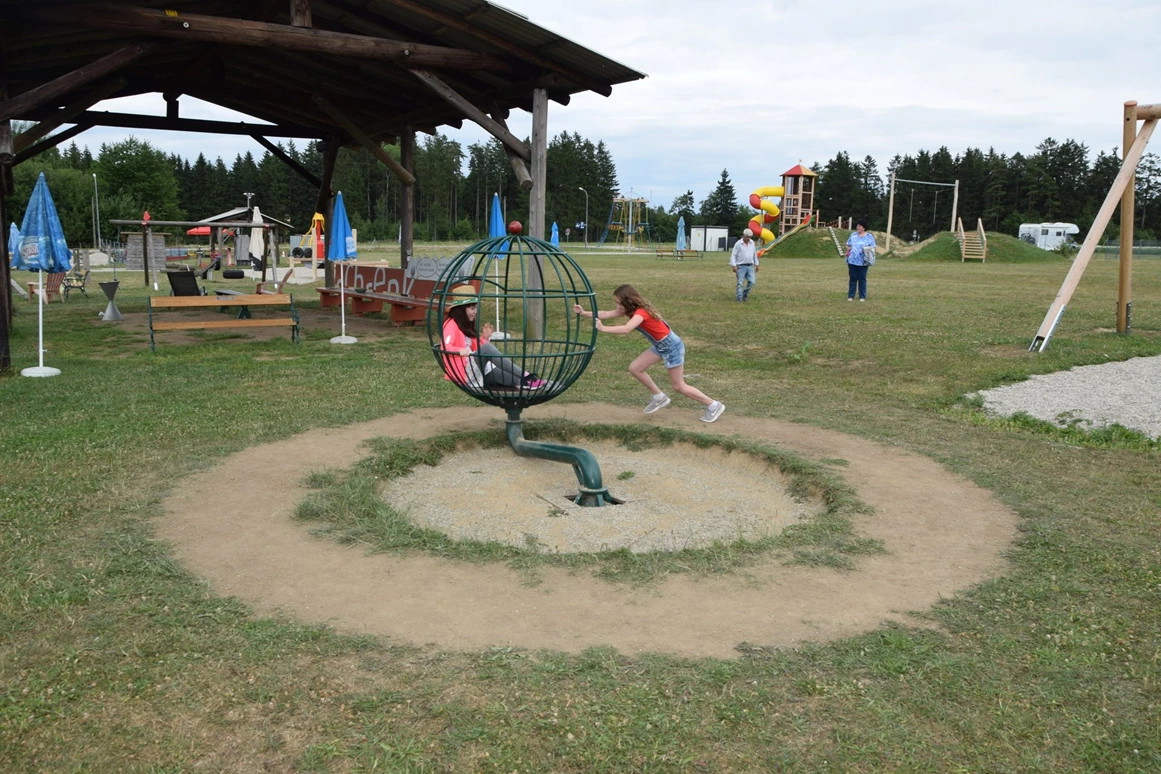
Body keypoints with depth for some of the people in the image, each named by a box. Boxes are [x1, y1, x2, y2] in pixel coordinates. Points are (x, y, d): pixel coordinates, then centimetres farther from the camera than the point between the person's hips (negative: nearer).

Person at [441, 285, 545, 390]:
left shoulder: (466, 325, 21)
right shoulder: (451, 325, -5)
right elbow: (445, 347, -23)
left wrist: (485, 338, 8)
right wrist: (460, 351, -40)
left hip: (476, 370, 9)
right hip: (464, 372, -9)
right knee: (487, 348, -31)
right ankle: (525, 376, -37)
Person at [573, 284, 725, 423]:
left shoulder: (641, 312, -27)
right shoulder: (632, 309, -1)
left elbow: (626, 329, -45)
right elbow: (607, 314, -4)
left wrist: (603, 328, -45)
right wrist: (584, 313, -12)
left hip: (671, 346, -9)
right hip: (660, 346, 9)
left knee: (678, 386, 0)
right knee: (634, 368, 4)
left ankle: (714, 406, 14)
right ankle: (659, 397, 19)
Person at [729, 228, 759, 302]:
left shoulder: (752, 243, 7)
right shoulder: (738, 244, -7)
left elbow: (754, 254, 17)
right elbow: (733, 255, -8)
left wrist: (756, 265, 17)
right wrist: (734, 266, -17)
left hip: (750, 266, 4)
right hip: (741, 266, -4)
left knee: (752, 282, -5)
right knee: (740, 283, -4)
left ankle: (745, 294, 16)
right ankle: (740, 298, 2)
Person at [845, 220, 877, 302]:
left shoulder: (869, 236, 1)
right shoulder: (853, 235, 11)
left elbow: (873, 247, 1)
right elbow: (848, 245, 19)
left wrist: (868, 250, -19)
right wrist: (848, 249, -3)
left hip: (863, 261, -3)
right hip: (852, 260, 3)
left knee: (862, 279, 2)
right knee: (853, 278, 6)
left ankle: (862, 296, 9)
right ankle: (850, 296, 12)